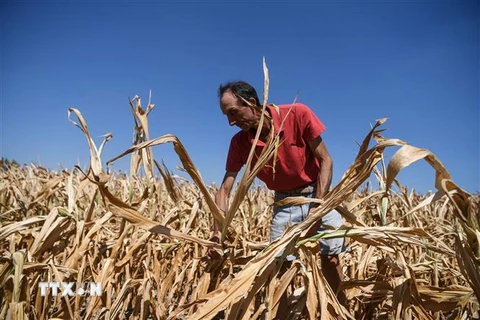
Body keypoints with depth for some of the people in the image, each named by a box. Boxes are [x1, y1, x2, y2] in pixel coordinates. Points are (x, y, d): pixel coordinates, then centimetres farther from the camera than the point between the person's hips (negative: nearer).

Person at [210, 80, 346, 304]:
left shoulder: (298, 114, -21)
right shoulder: (239, 143, -12)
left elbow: (325, 161, -15)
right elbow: (225, 189, -11)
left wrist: (317, 207, -21)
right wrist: (217, 232, -24)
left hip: (317, 193, -2)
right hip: (284, 202, 3)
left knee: (331, 256, -4)